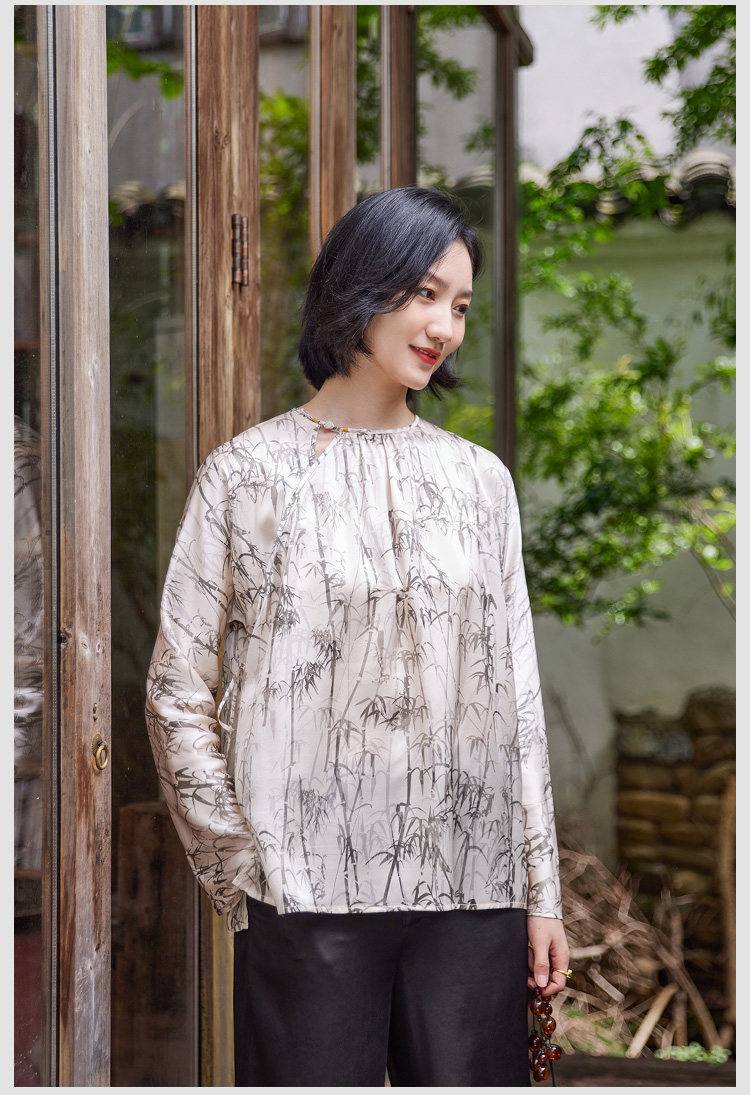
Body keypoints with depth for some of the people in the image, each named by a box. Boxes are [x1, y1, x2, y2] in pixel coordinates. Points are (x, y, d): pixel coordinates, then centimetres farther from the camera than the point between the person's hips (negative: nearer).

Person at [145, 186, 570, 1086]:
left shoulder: (479, 478, 12)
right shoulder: (248, 473, 2)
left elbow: (518, 695, 12)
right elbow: (177, 689, 2)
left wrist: (543, 887, 9)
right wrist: (242, 864, -4)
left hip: (473, 883, 3)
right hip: (310, 890, -3)